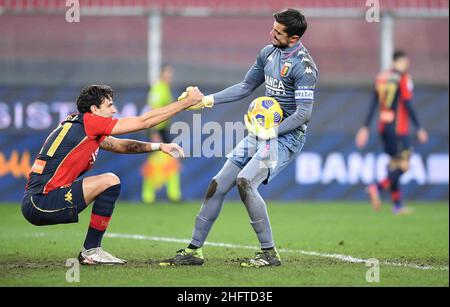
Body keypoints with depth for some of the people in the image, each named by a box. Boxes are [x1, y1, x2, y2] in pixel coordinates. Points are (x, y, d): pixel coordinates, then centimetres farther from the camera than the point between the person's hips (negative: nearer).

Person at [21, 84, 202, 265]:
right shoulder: (88, 122, -9)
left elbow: (120, 145, 28)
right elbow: (143, 121, -6)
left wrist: (158, 146, 18)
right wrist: (187, 102, 0)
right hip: (41, 203, -10)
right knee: (110, 181, -13)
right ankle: (90, 252, -4)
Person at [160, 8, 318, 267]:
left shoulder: (303, 66, -18)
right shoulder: (269, 53, 8)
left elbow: (304, 113, -21)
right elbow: (246, 87, 18)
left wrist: (270, 133, -22)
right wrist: (208, 100, 11)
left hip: (286, 137, -8)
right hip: (263, 131, 8)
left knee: (245, 181, -27)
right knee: (219, 184, 5)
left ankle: (270, 253, -18)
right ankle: (194, 250, 16)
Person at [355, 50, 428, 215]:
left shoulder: (381, 77, 10)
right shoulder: (404, 78, -9)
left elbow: (373, 104, 8)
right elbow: (408, 106, -14)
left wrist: (365, 128, 8)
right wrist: (419, 129, -11)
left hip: (383, 127, 7)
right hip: (399, 128, -7)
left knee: (394, 164, 12)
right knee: (404, 165, -5)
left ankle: (397, 204, 10)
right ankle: (378, 188, -25)